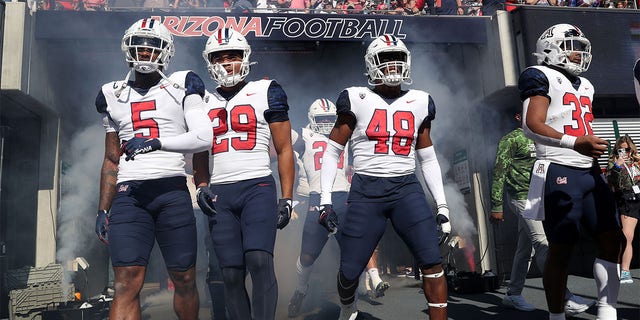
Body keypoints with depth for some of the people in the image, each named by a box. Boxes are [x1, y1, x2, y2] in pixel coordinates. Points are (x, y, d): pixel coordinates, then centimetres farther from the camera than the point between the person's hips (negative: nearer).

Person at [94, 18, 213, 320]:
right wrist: (103, 209, 16)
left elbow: (204, 137, -7)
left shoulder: (181, 87, 7)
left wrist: (157, 142, -20)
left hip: (172, 191, -2)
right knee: (127, 283, -9)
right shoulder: (113, 96, 19)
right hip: (129, 194, 2)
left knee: (184, 279, 4)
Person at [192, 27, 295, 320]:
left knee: (259, 261, -19)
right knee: (231, 274, 4)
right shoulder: (204, 102, 15)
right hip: (219, 195, 4)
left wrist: (287, 198, -4)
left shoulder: (266, 92, 4)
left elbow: (284, 149, 3)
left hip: (258, 187, -3)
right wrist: (201, 187, 1)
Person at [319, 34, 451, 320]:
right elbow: (332, 153, 4)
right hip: (366, 191, -2)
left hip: (407, 189, 2)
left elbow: (428, 159, 15)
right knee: (350, 271, 3)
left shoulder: (419, 103, 9)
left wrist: (442, 206, 11)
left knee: (432, 262, -11)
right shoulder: (357, 100, 1)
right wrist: (325, 202, -3)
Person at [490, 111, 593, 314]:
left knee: (526, 248, 9)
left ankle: (513, 295, 17)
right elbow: (499, 173, -7)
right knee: (543, 245, -15)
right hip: (522, 197, -8)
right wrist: (496, 207, -12)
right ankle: (565, 299, -19)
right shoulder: (511, 139, -3)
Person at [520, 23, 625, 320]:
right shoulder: (541, 77, -6)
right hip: (560, 172, -8)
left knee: (612, 238, 4)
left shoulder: (585, 85, 21)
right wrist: (576, 143, -30)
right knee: (561, 247, -3)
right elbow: (533, 126, -19)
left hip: (590, 171, 9)